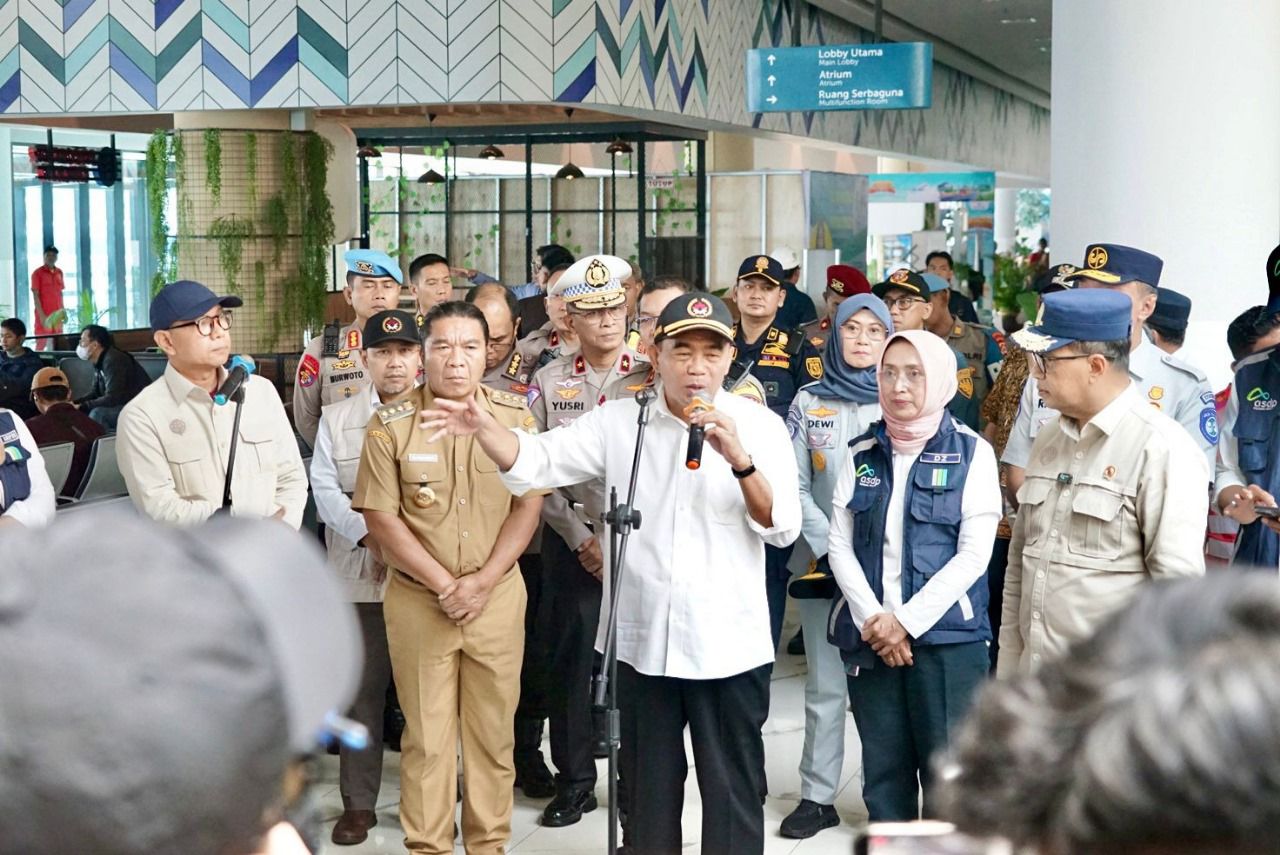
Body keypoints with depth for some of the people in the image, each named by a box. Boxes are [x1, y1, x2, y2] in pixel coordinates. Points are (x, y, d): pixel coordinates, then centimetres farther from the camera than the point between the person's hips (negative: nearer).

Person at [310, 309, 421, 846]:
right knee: (362, 689, 4)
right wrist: (369, 539, -12)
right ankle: (358, 802, 13)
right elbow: (325, 490, 2)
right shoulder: (337, 419, 10)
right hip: (359, 575, 1)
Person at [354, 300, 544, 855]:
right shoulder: (390, 425, -5)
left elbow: (529, 503, -1)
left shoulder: (514, 417, 0)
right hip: (419, 601, -1)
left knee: (493, 731, 8)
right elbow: (380, 517, -6)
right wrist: (444, 585, -11)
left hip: (497, 596, 1)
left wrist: (482, 582, -10)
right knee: (426, 734, 4)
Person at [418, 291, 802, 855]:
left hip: (729, 646, -2)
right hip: (642, 643, 2)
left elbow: (783, 528, -10)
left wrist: (740, 460, -25)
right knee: (648, 793, 16)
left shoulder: (759, 426, -3)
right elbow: (535, 462, -5)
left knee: (732, 794, 7)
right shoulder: (618, 422, 2)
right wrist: (483, 427, -24)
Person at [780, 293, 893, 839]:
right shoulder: (809, 402, 7)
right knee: (824, 687, 5)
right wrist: (831, 546, -8)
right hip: (822, 563, 1)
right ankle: (817, 797, 11)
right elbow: (796, 486, 5)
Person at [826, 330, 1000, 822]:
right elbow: (839, 545, 5)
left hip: (946, 637, -3)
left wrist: (907, 621, -11)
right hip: (869, 638, 3)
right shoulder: (861, 455, 9)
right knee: (883, 771, 8)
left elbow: (974, 554, -7)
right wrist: (873, 619, -8)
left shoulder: (971, 454, -1)